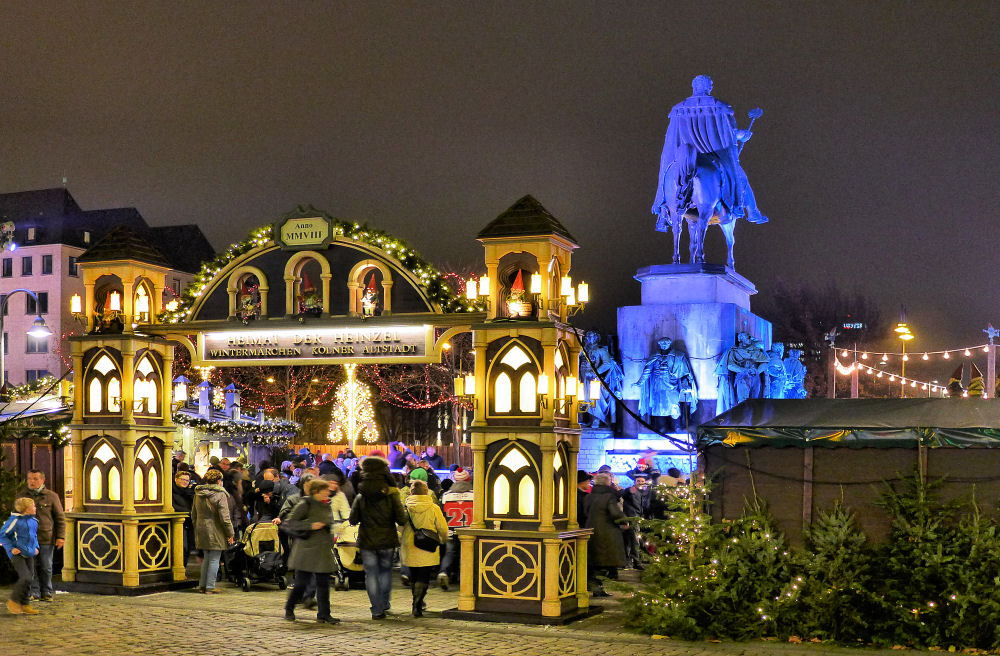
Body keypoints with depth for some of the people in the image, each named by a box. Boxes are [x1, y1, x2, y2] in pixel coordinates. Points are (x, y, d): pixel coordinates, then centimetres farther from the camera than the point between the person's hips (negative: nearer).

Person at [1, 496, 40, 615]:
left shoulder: (33, 521, 9)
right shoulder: (15, 520, -14)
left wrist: (36, 547, 14)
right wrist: (11, 548, -14)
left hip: (29, 554, 7)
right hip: (17, 554, -7)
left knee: (29, 578, 7)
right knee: (25, 577, -17)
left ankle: (25, 605, 18)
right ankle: (13, 601, 1)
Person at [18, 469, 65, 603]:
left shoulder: (51, 496, 3)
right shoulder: (21, 497, 10)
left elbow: (60, 518, 4)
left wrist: (61, 537, -4)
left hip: (46, 539, -2)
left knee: (46, 567, 3)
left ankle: (46, 593, 13)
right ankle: (33, 593, 8)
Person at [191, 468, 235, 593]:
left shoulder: (198, 493, 7)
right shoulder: (220, 494, -13)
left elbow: (193, 514, 16)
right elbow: (224, 517, -15)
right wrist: (230, 534, -7)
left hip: (201, 530, 6)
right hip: (215, 532, -6)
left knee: (206, 558, 18)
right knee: (214, 560, 1)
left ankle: (202, 585, 22)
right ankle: (210, 587, 2)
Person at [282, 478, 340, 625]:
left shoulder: (327, 506, 13)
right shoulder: (305, 504, -8)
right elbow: (291, 522, -13)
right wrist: (310, 526, -20)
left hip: (323, 551, 6)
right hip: (306, 549, -6)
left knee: (323, 583, 3)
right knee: (301, 583, 0)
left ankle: (323, 614, 7)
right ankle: (289, 610, 23)